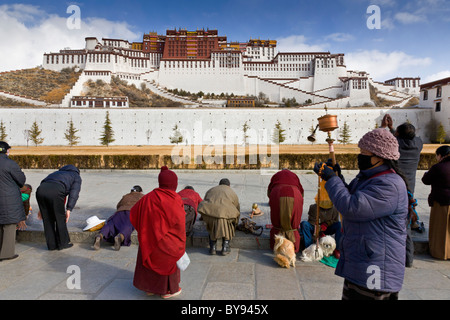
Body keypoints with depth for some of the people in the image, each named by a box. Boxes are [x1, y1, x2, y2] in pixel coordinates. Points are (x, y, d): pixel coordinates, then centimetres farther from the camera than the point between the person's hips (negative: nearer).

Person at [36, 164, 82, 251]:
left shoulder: (57, 173, 41)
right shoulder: (77, 177, 25)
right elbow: (74, 194, 6)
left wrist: (41, 209, 34)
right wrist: (69, 209, 1)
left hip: (40, 189, 5)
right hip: (56, 192, -5)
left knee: (47, 219, 17)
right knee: (60, 218, 13)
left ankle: (51, 245, 26)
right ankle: (63, 243, 24)